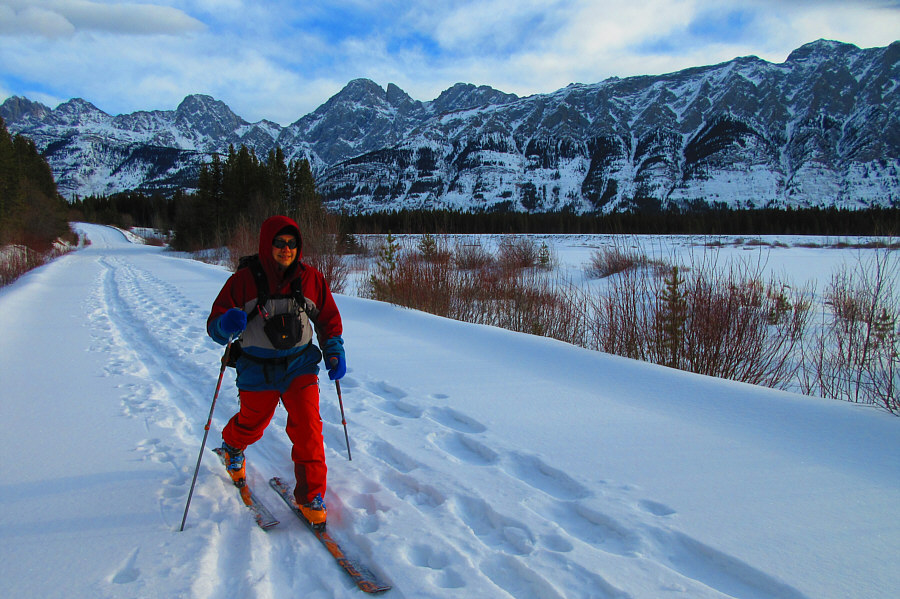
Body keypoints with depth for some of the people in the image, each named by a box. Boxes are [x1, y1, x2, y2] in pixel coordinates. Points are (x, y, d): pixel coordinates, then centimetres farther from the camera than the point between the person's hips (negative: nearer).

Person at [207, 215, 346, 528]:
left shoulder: (311, 279, -4)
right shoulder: (243, 280, -11)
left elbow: (328, 319, 10)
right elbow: (215, 325, -10)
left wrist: (334, 352, -2)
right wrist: (228, 324, -33)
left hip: (300, 366, 1)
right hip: (257, 370, 0)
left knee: (307, 428, -13)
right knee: (252, 425, 20)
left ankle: (310, 495, 3)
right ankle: (232, 445, 57)